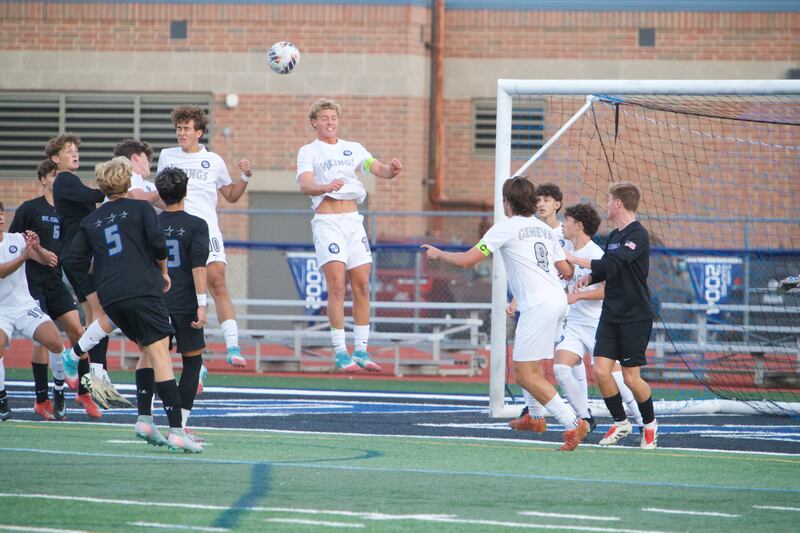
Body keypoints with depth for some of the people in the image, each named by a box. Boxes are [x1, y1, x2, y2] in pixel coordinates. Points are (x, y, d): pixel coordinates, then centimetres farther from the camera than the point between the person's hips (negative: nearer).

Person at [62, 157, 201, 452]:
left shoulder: (91, 221, 17)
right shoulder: (141, 208, 6)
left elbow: (74, 261, 11)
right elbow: (157, 242, -7)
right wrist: (163, 271, 10)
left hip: (110, 298, 5)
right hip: (142, 290, -5)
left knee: (148, 349, 23)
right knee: (160, 353, -11)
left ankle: (144, 419, 13)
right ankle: (176, 430, -22)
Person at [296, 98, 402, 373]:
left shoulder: (353, 149, 16)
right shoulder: (308, 152, 2)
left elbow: (379, 170, 7)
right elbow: (304, 184, -14)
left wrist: (392, 169, -17)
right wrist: (326, 187, -35)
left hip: (353, 220, 5)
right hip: (327, 223, -5)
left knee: (362, 286, 2)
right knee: (337, 285, -13)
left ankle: (361, 350, 8)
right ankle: (340, 352, -11)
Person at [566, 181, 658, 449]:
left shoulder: (637, 234, -15)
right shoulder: (613, 236, 12)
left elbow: (613, 264, -26)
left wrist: (576, 259, -17)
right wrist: (588, 278, 0)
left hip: (636, 317, -7)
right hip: (611, 315, 7)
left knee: (631, 377, -4)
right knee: (601, 370, -3)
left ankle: (650, 423, 19)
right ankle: (620, 422, 14)